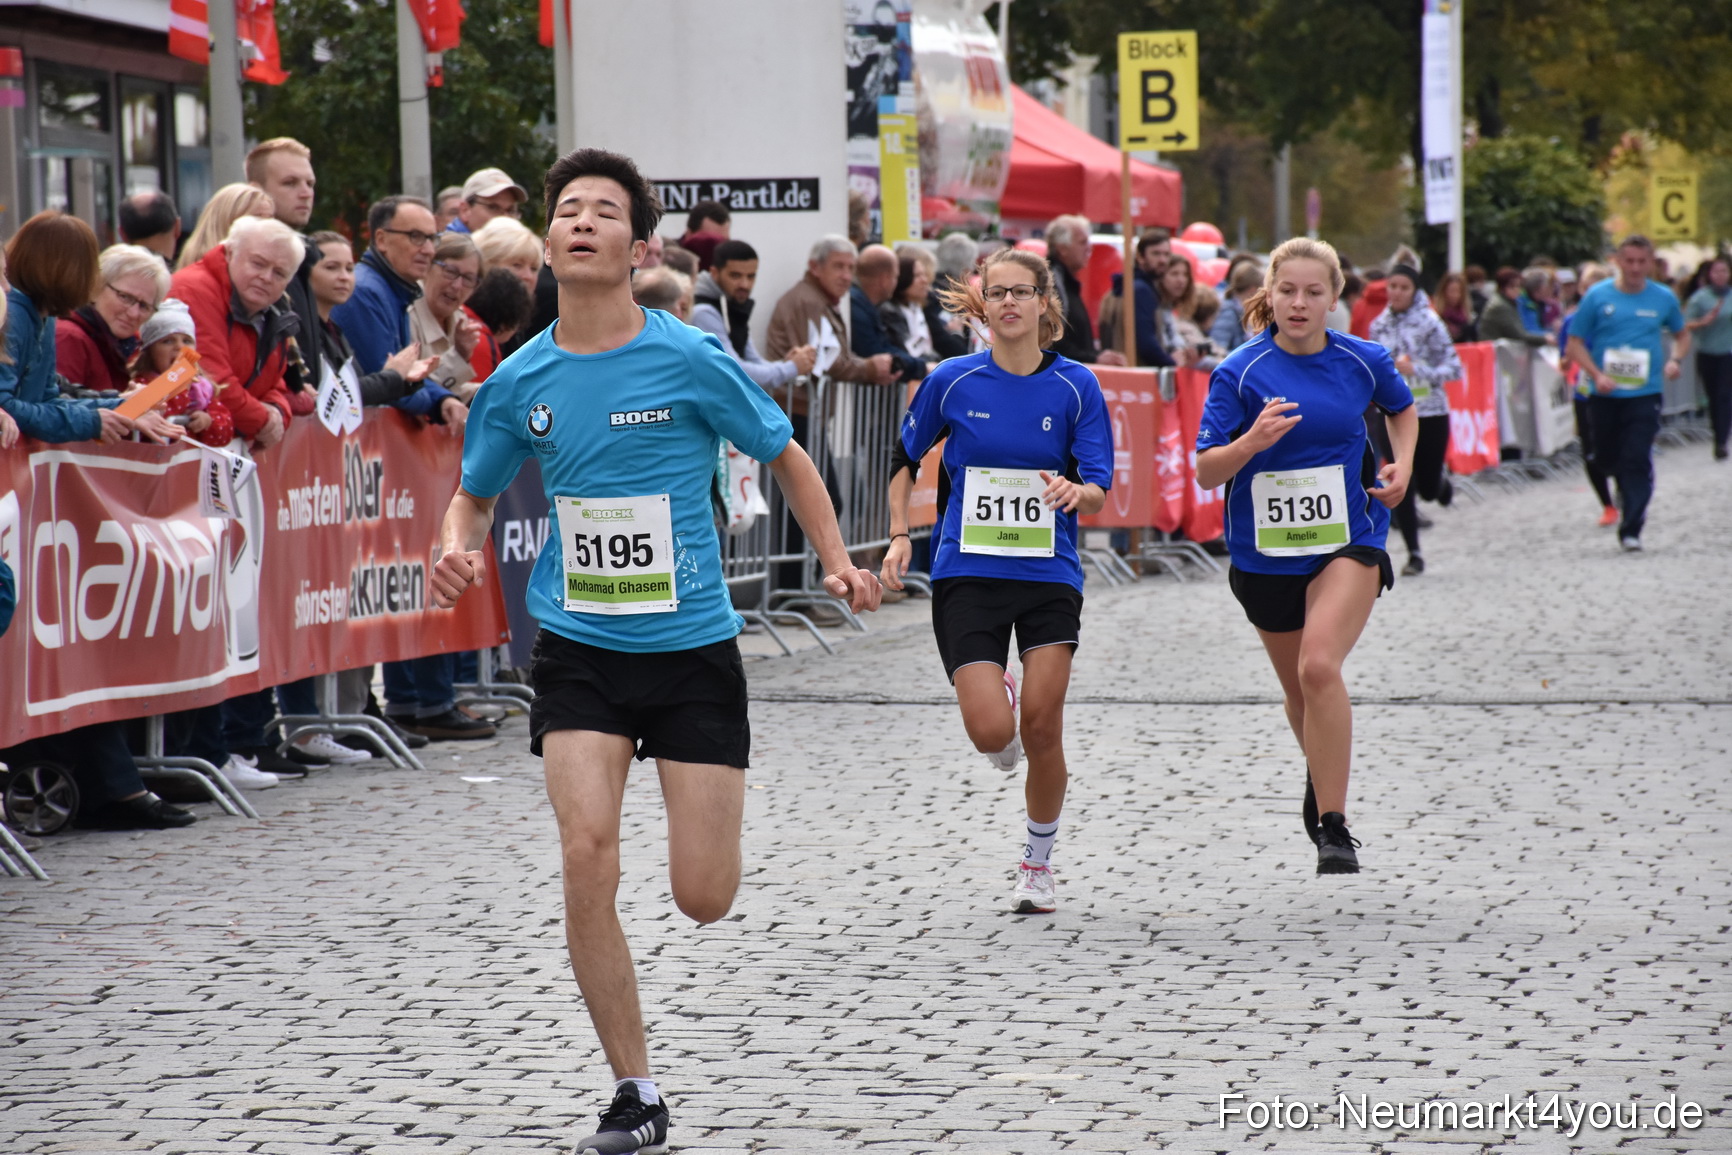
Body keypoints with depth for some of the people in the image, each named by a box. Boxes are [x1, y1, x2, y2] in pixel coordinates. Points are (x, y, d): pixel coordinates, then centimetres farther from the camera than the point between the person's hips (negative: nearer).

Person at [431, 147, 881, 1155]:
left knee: (704, 897, -3)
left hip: (693, 649, -1)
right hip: (579, 654, 2)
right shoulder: (520, 382, -1)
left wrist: (839, 564, -4)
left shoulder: (691, 361, -9)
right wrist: (460, 550, -7)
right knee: (588, 857, -17)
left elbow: (786, 457, 6)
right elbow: (475, 497, 15)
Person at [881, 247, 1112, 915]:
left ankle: (1038, 864, 18)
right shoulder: (953, 382, -1)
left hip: (1049, 575, 0)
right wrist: (900, 536, 4)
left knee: (1041, 729, -4)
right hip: (967, 575, 0)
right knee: (991, 733, -12)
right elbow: (905, 459, 14)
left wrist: (1074, 491, -25)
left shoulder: (1075, 386, -2)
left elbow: (1099, 490, -3)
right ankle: (997, 694, 27)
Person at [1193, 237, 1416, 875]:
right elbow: (1206, 471, -11)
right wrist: (1251, 441, -30)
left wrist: (1402, 466, 4)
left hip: (1349, 540, -1)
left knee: (1319, 664, -24)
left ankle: (1333, 828, -18)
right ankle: (1322, 772, 50)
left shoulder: (1364, 361, -3)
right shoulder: (1239, 372, -10)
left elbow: (1402, 408, 20)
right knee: (1298, 687, 17)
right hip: (1266, 551, 1)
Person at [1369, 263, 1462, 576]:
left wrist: (1416, 370, -24)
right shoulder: (1379, 325, 5)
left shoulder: (1429, 323, -9)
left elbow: (1454, 368, -12)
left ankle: (1443, 487, 41)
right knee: (1402, 488, -4)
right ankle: (1413, 554, 5)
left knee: (1427, 487, 3)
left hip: (1431, 412, -3)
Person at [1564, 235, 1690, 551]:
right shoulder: (1597, 297, -2)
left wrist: (1675, 360, -1)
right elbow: (1575, 343, 0)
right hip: (1605, 395, 1)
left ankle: (1631, 531, -8)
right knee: (1607, 458, 13)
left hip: (1644, 394, -1)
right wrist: (1597, 375, -14)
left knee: (1638, 462, -11)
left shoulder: (1663, 299, 3)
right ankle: (1629, 496, 44)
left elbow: (1682, 335, 20)